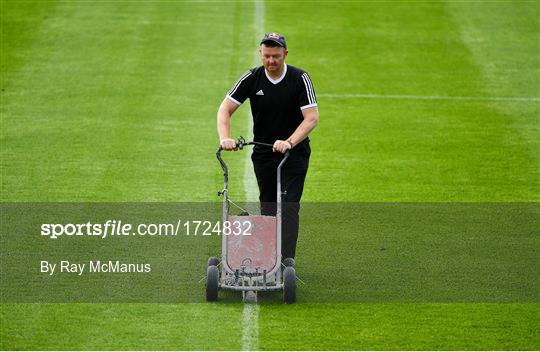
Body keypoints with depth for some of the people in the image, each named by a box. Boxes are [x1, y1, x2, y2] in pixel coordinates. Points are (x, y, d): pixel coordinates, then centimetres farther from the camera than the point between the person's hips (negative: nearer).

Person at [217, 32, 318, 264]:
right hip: (263, 153, 3)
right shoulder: (251, 79, -6)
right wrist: (225, 138, -24)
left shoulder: (300, 79, -13)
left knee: (289, 205, -13)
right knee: (267, 205, 8)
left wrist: (289, 142, -33)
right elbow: (225, 109, -6)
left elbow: (311, 117, -19)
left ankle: (287, 259, -20)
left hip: (295, 152, -3)